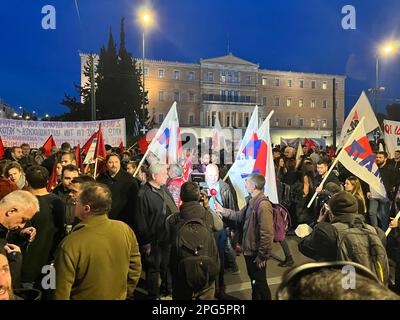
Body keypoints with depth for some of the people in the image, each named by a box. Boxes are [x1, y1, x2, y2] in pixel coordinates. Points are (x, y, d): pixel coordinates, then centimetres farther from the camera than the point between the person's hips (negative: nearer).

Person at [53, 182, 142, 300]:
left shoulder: (70, 244, -29)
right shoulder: (125, 230, -17)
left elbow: (62, 292, -20)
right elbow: (135, 269, -5)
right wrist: (125, 294, 9)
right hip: (119, 297, 3)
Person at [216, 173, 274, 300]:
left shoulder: (263, 205, -28)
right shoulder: (251, 201, 4)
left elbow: (267, 234, -29)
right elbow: (240, 216, 16)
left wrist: (262, 256, -22)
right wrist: (223, 211, 8)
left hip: (257, 252, -9)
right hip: (249, 249, 9)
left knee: (260, 282, 10)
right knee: (253, 279, 25)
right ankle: (255, 297, 43)